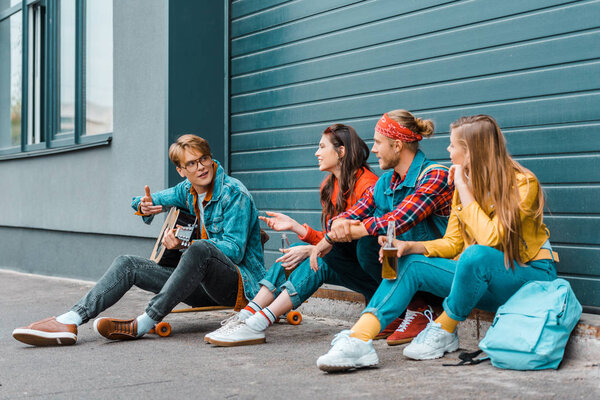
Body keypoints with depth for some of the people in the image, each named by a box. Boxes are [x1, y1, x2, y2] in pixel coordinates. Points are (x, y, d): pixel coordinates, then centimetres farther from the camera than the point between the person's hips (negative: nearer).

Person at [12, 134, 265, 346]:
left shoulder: (233, 192, -11)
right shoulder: (188, 191, 11)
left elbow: (234, 250, -19)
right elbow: (150, 201, 26)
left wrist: (184, 245, -27)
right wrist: (145, 206, 0)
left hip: (240, 284, -7)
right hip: (207, 288, 7)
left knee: (200, 249, -39)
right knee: (128, 264, -4)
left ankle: (142, 325, -34)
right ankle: (68, 322, -21)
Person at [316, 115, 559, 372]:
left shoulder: (523, 183, -16)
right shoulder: (465, 184, 6)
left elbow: (490, 239, -28)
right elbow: (452, 243, 4)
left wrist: (464, 190, -22)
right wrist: (409, 246, -13)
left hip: (531, 274, -7)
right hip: (482, 275, 7)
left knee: (476, 255, -37)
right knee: (410, 264, -11)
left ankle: (444, 332, -13)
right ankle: (358, 341, -29)